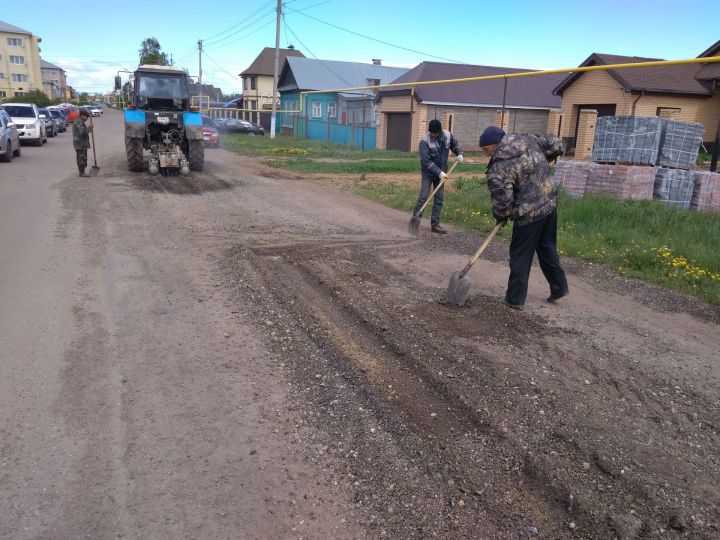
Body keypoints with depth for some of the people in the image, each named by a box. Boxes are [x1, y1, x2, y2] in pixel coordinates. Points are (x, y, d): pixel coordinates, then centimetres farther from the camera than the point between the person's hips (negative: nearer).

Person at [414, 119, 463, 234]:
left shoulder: (448, 136, -5)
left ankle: (435, 224, 12)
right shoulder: (425, 141, -19)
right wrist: (438, 172, -27)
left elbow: (455, 145, 16)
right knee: (423, 198, -10)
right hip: (428, 173, -4)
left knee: (439, 199, 5)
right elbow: (426, 161, -22)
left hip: (441, 173, 5)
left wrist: (459, 153, -4)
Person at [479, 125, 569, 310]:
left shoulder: (498, 168, -19)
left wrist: (500, 216, 0)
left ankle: (515, 299, 13)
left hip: (529, 214, -8)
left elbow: (502, 200, -20)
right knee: (547, 248, 23)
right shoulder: (528, 140, 2)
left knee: (520, 256, 5)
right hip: (550, 204, 8)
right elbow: (556, 145, 12)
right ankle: (559, 287, 32)